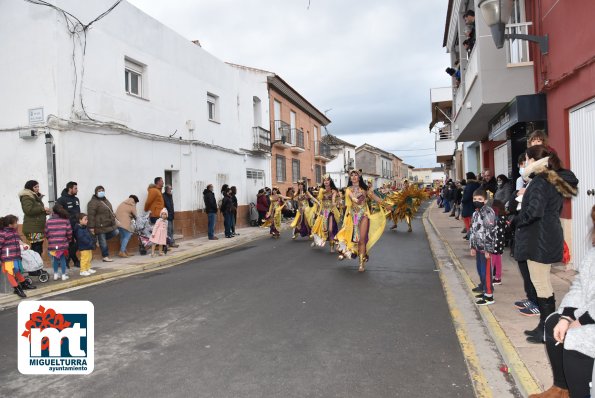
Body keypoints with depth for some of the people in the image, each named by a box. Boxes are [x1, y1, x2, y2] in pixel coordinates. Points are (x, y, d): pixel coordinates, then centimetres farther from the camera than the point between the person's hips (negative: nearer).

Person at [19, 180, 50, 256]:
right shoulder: (26, 197, -6)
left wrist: (45, 212, 11)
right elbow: (29, 210, -20)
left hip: (39, 228, 9)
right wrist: (42, 208, -16)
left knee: (39, 250, 6)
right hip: (32, 229, -9)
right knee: (36, 248, -14)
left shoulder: (36, 197, 22)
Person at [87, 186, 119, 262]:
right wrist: (91, 227, -22)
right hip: (100, 226, -8)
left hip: (109, 224, 8)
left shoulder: (105, 200, 15)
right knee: (103, 242, 0)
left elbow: (110, 211, 25)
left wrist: (114, 220, 26)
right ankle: (105, 257, 9)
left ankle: (100, 239, 19)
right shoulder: (93, 202, -14)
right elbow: (91, 215, -19)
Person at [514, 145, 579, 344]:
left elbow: (534, 211, -26)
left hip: (539, 239, -10)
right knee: (544, 283, 17)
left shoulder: (539, 182, -17)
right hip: (549, 236, 10)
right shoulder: (555, 180, 13)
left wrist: (516, 220, -11)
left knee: (541, 284, -1)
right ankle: (546, 326, 26)